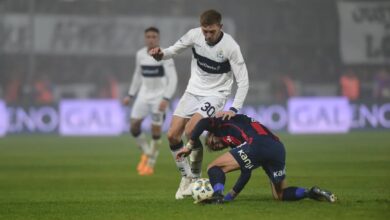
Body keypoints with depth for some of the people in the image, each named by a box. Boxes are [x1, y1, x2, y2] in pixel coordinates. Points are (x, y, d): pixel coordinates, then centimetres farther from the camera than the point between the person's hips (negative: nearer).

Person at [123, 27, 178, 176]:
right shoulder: (140, 54, 3)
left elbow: (173, 78, -16)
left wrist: (166, 99, -25)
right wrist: (130, 95, 15)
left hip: (159, 97, -5)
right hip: (144, 95, 5)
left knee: (156, 130, -4)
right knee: (134, 126, -5)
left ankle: (150, 165, 10)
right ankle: (147, 153, 19)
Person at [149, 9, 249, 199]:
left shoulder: (230, 47, -21)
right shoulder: (194, 35, -10)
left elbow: (243, 81, -16)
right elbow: (174, 50, 7)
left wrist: (234, 109, -27)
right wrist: (160, 54, -17)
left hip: (216, 94, -5)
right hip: (193, 91, 5)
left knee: (190, 131, -25)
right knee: (172, 135, -5)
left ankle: (195, 178, -6)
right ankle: (186, 177, 14)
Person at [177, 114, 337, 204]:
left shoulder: (224, 123, 23)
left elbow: (203, 123, 2)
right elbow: (246, 172, 38)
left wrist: (189, 145, 11)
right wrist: (231, 196, 38)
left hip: (257, 144, -8)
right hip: (278, 148, 8)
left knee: (214, 168, 6)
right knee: (280, 194, 26)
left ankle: (217, 195, -21)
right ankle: (311, 193, 4)